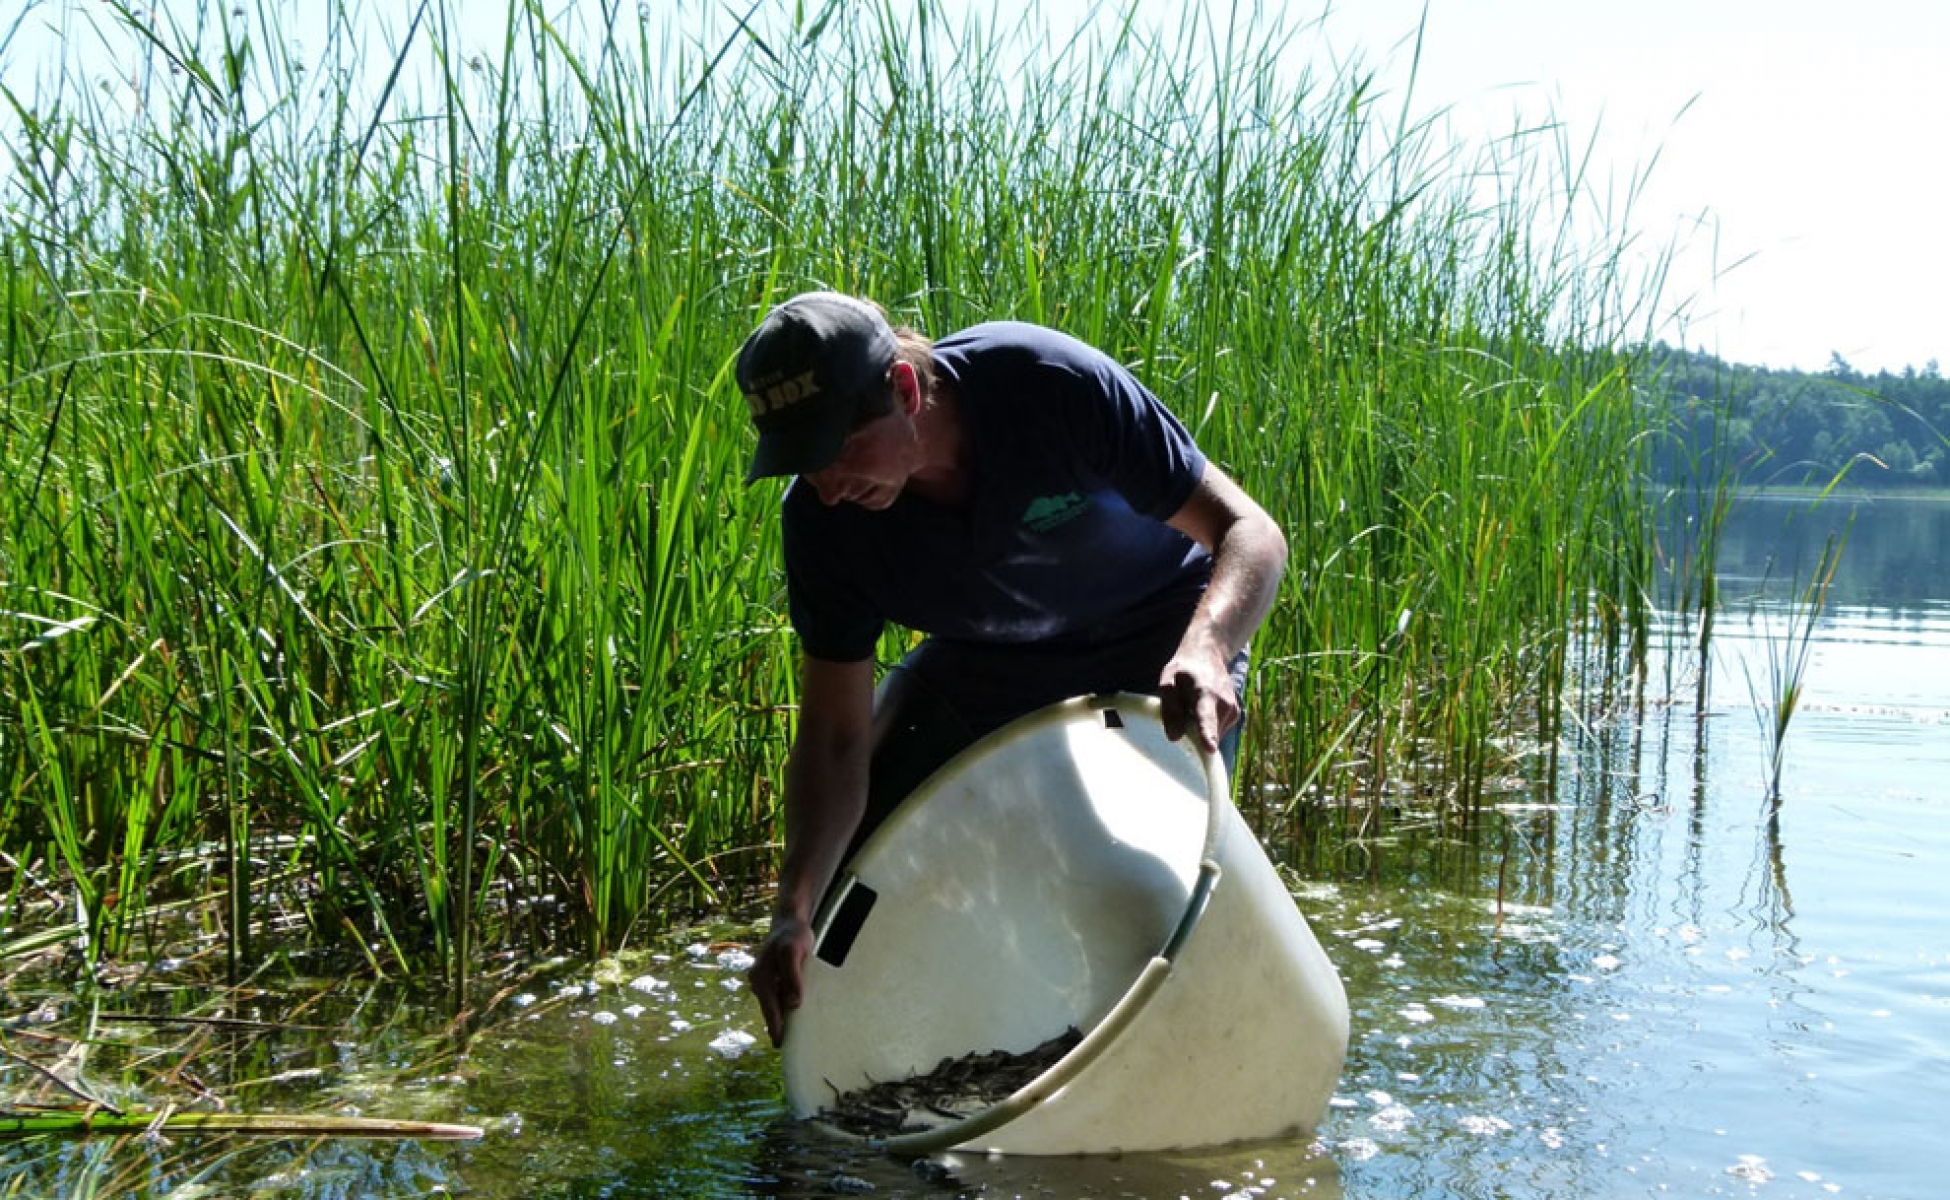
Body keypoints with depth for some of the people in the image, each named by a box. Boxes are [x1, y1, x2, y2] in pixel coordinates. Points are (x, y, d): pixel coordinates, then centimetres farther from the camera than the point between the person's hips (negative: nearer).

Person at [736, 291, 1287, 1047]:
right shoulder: (822, 519, -23)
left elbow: (1249, 532, -30)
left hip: (1161, 647, -3)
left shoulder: (1053, 385, -34)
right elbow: (836, 736, -18)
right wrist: (796, 913, -30)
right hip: (981, 663, 4)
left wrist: (1205, 648, -51)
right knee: (846, 882, -2)